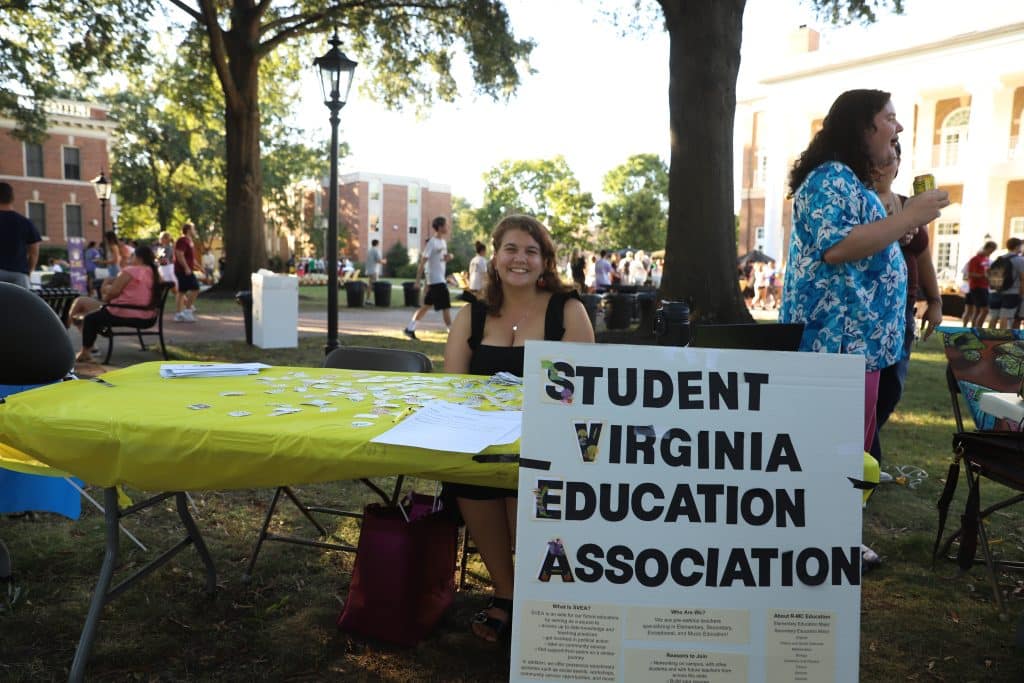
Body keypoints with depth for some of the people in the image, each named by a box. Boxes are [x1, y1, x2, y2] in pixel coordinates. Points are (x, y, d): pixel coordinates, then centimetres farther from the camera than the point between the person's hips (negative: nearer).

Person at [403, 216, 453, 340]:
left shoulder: (443, 242, 13)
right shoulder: (432, 242, -14)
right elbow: (422, 261, -16)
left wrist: (448, 256, 0)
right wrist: (418, 280, -19)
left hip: (440, 279, 9)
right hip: (436, 280, -9)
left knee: (426, 306, 13)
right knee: (446, 306, -7)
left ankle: (409, 329, 18)